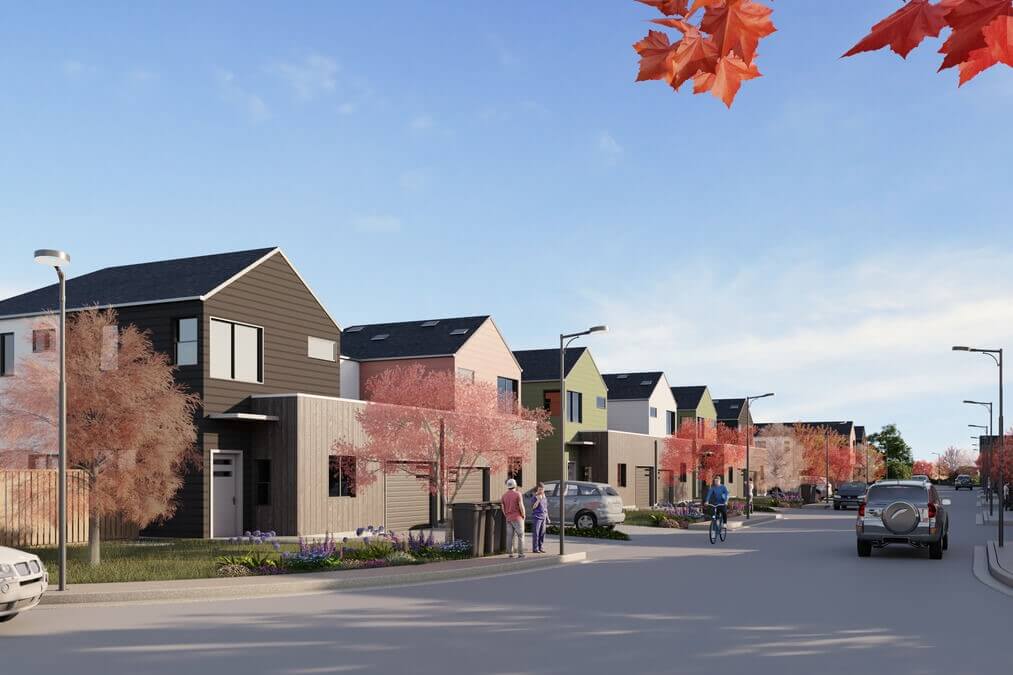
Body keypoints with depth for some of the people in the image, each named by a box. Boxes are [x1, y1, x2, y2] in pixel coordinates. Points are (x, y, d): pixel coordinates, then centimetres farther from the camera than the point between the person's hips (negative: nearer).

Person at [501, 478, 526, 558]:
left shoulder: (504, 496, 6)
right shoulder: (517, 494, -11)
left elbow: (503, 508, 10)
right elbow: (521, 507, -14)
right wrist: (523, 516, 0)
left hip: (508, 518, 5)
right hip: (517, 518, -5)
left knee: (509, 536, 5)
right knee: (520, 536, 0)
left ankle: (509, 553, 4)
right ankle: (520, 553, -3)